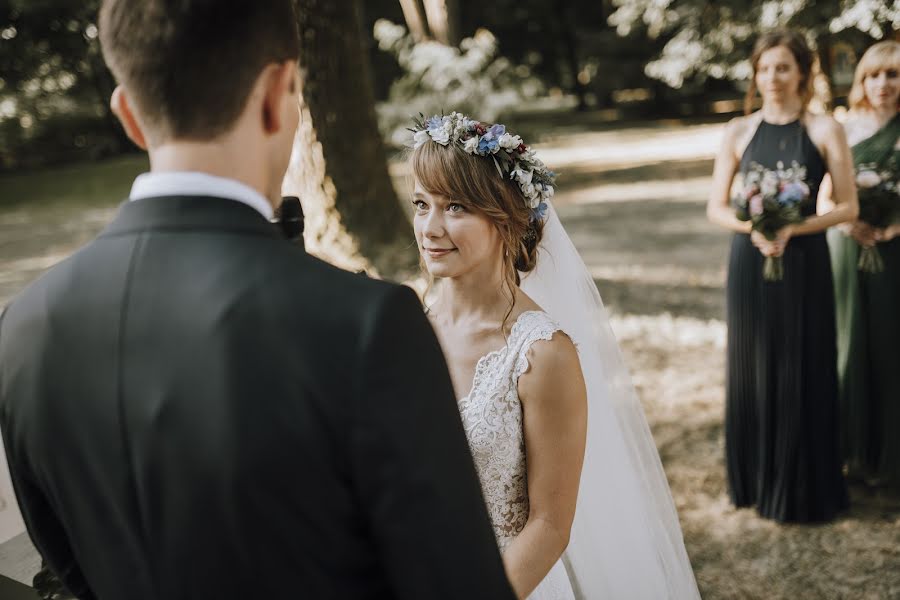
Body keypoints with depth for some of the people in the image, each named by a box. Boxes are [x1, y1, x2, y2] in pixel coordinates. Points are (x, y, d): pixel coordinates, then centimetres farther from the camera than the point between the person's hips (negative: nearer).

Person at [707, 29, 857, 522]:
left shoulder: (825, 131, -2)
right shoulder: (739, 131, 2)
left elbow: (848, 206, -3)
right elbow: (716, 207, 3)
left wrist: (793, 229, -17)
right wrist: (752, 228, -16)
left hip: (803, 264, -1)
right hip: (750, 264, 2)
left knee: (803, 372, 4)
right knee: (752, 369, 8)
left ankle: (804, 487, 19)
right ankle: (756, 479, 23)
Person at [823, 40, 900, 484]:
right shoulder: (845, 127, 5)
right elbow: (824, 196, 7)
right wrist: (846, 221, -11)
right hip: (847, 247, 2)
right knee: (851, 343, 6)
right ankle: (855, 450, 21)